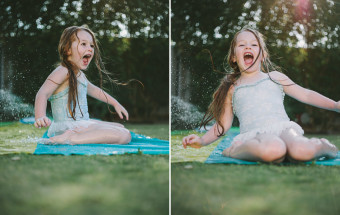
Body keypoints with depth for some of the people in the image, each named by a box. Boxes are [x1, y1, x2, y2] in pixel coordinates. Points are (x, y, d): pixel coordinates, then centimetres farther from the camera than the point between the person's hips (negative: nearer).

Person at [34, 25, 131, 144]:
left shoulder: (79, 74, 17)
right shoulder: (63, 71, -13)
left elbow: (92, 90, 37)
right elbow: (42, 94, -27)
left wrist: (115, 103, 44)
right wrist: (40, 118, -46)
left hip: (82, 123, 10)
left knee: (121, 128, 26)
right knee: (125, 136, -22)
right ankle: (69, 139, -28)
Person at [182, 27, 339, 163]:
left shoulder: (274, 77, 24)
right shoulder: (232, 89, 21)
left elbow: (305, 95, 22)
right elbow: (223, 124, 20)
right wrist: (202, 141, 5)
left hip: (282, 127, 2)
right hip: (255, 134, -1)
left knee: (301, 152, -36)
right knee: (272, 151, -41)